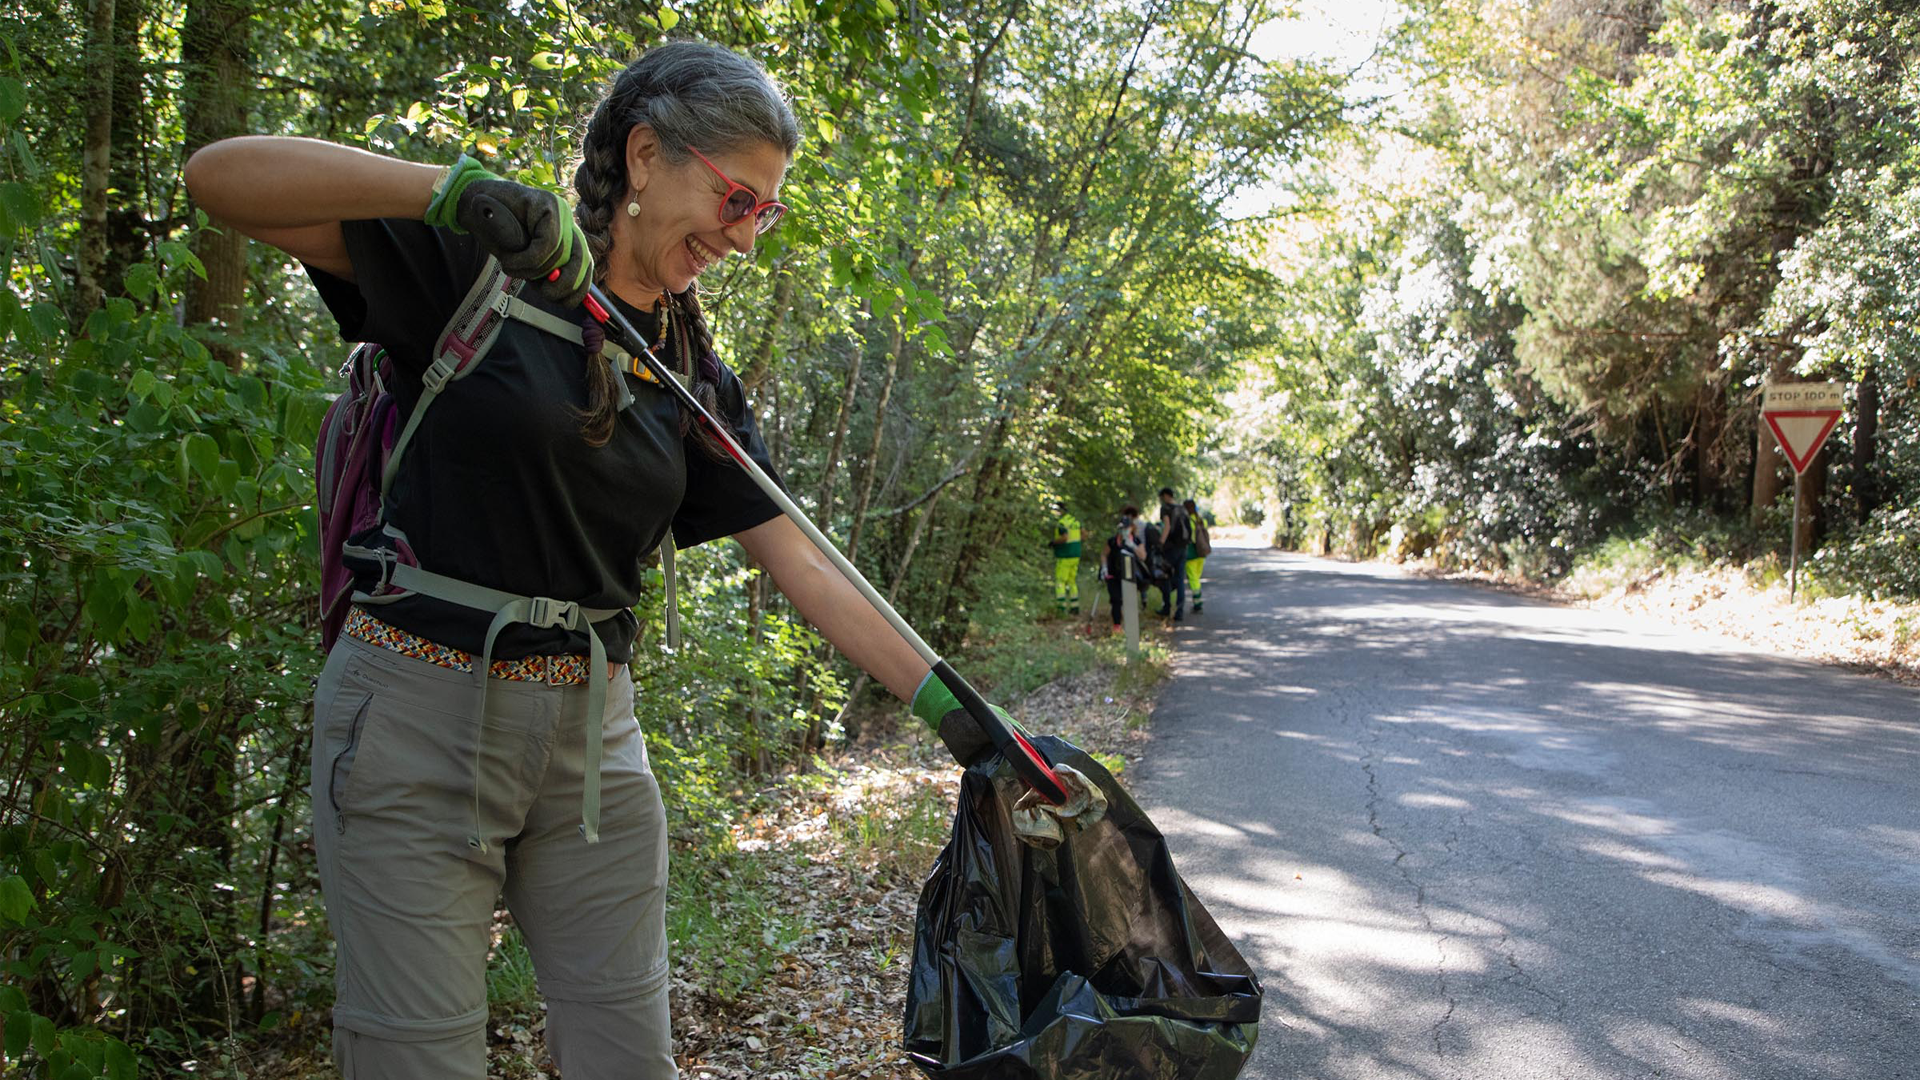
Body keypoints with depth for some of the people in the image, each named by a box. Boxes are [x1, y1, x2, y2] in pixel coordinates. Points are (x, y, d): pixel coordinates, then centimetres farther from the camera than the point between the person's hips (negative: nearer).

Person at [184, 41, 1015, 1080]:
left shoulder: (692, 372, 8)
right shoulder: (474, 264, -6)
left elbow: (802, 568, 5)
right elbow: (216, 176, -14)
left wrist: (955, 712, -2)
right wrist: (455, 185, -28)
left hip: (594, 732, 5)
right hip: (421, 720, -5)